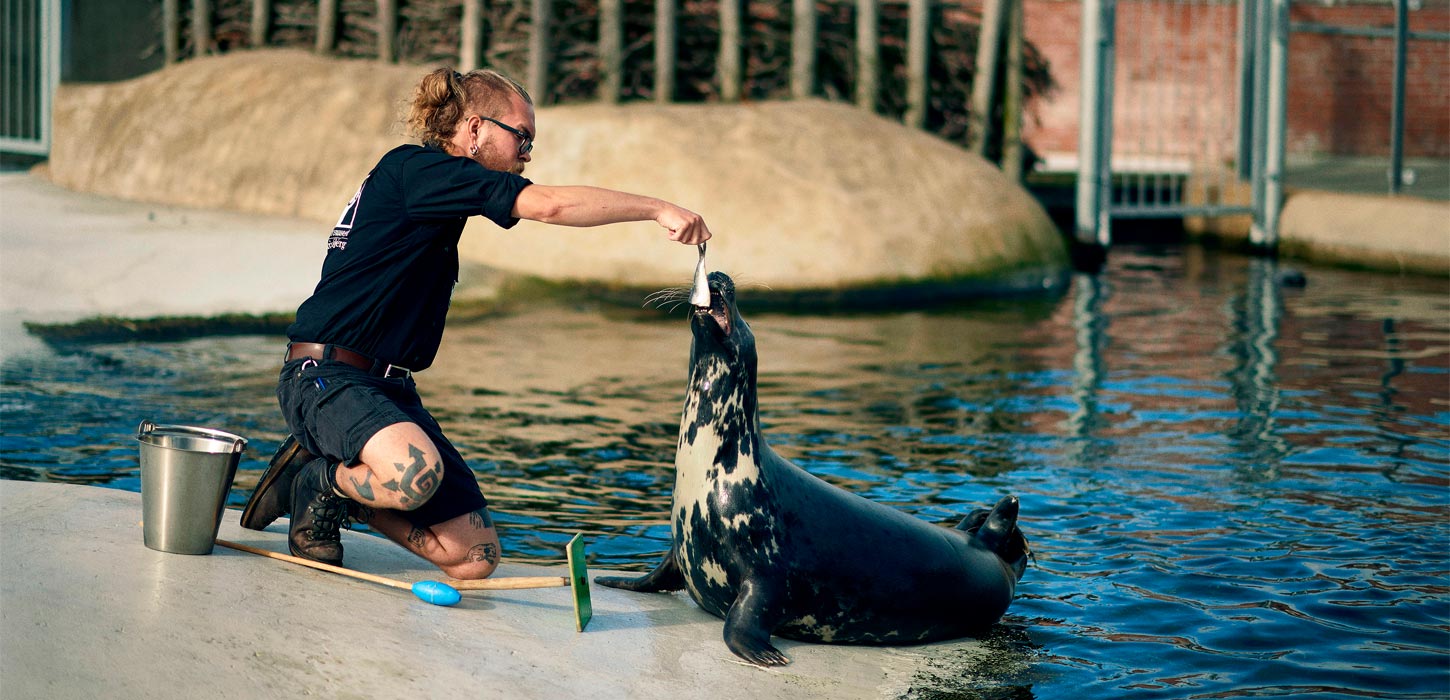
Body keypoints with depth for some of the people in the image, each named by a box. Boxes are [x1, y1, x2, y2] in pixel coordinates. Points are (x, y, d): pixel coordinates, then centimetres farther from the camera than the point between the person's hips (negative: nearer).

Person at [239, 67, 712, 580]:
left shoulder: (429, 182, 18)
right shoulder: (414, 168, -11)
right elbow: (548, 205, -22)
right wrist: (657, 209, -20)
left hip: (390, 387, 9)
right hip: (326, 377, -9)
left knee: (476, 558, -3)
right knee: (418, 473, -39)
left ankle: (343, 486, 15)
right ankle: (318, 480, -7)